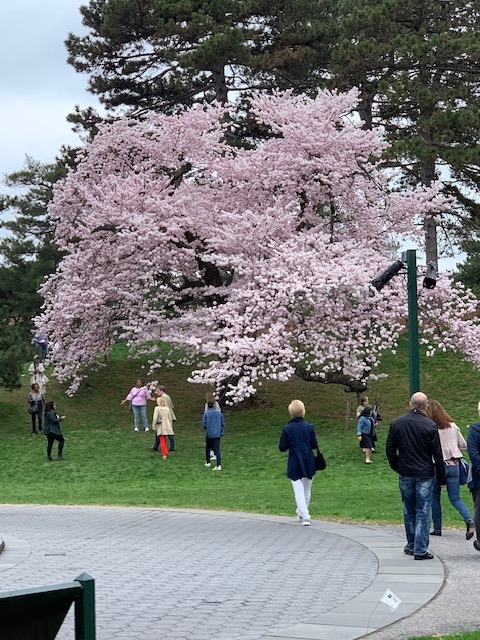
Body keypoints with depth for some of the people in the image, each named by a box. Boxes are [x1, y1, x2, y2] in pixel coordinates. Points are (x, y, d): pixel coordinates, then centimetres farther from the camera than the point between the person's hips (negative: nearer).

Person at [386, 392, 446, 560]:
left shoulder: (396, 423, 0)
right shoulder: (430, 426, -10)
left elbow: (390, 449, 6)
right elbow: (437, 454, -5)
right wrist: (441, 478, 3)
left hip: (405, 475, 3)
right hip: (425, 475, -3)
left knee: (409, 511, 15)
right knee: (423, 512, 1)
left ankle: (411, 545, 25)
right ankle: (420, 550, -1)